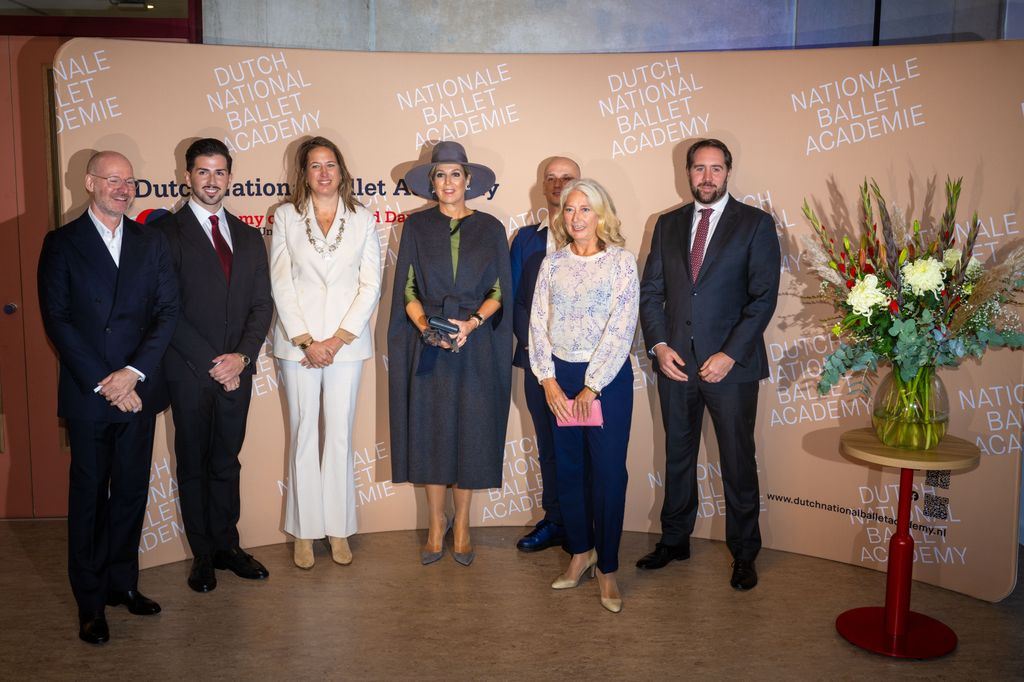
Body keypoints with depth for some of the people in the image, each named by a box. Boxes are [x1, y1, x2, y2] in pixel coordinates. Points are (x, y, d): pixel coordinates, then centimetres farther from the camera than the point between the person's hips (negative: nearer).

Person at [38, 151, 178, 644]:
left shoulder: (151, 242, 9)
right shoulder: (61, 244, 1)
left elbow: (168, 311, 2)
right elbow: (57, 321, -5)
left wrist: (133, 373, -10)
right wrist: (102, 383, -11)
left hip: (138, 391, 3)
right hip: (87, 395, -2)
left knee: (132, 491, 10)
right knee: (89, 495, 6)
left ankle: (122, 582, 25)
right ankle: (90, 601, 17)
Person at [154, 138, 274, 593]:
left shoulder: (248, 236, 12)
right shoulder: (165, 232, -3)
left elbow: (262, 303, 7)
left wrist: (242, 356, -7)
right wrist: (211, 363, -13)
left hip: (235, 369, 4)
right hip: (189, 372, -4)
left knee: (226, 463, 13)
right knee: (194, 466, 9)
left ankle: (227, 546, 25)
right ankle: (203, 555, 21)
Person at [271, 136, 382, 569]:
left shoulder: (363, 220, 6)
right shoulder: (285, 216, 4)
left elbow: (370, 286, 1)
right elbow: (281, 284, -1)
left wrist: (339, 339, -9)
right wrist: (306, 340, -9)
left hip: (347, 342, 1)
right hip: (298, 342, 0)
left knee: (340, 435, 5)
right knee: (304, 434, 5)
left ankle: (339, 529, 16)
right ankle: (304, 531, 16)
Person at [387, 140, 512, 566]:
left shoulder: (490, 228, 6)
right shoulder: (416, 226, 6)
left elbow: (499, 291, 3)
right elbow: (407, 289, 3)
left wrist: (472, 322, -15)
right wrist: (426, 325, -15)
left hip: (476, 347, 0)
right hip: (427, 344, 0)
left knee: (470, 431, 4)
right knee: (430, 430, 4)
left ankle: (461, 523, 20)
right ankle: (436, 522, 20)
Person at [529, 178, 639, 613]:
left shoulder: (621, 261, -4)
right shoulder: (553, 263, 7)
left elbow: (622, 328, -10)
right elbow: (538, 322, 5)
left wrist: (591, 386, -11)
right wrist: (548, 380, -5)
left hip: (607, 377, -3)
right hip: (560, 378, 4)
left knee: (608, 473, 0)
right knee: (568, 469, 10)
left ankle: (607, 568, 14)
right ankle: (580, 552, 29)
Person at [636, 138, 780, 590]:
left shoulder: (756, 224, -1)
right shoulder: (668, 224, 11)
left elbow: (764, 296, -8)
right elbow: (650, 291, 9)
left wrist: (729, 355, -15)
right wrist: (659, 345, -6)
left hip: (731, 365, -3)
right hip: (675, 362, 4)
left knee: (738, 462, 6)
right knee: (677, 457, 15)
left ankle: (743, 554, 22)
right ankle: (674, 540, 31)